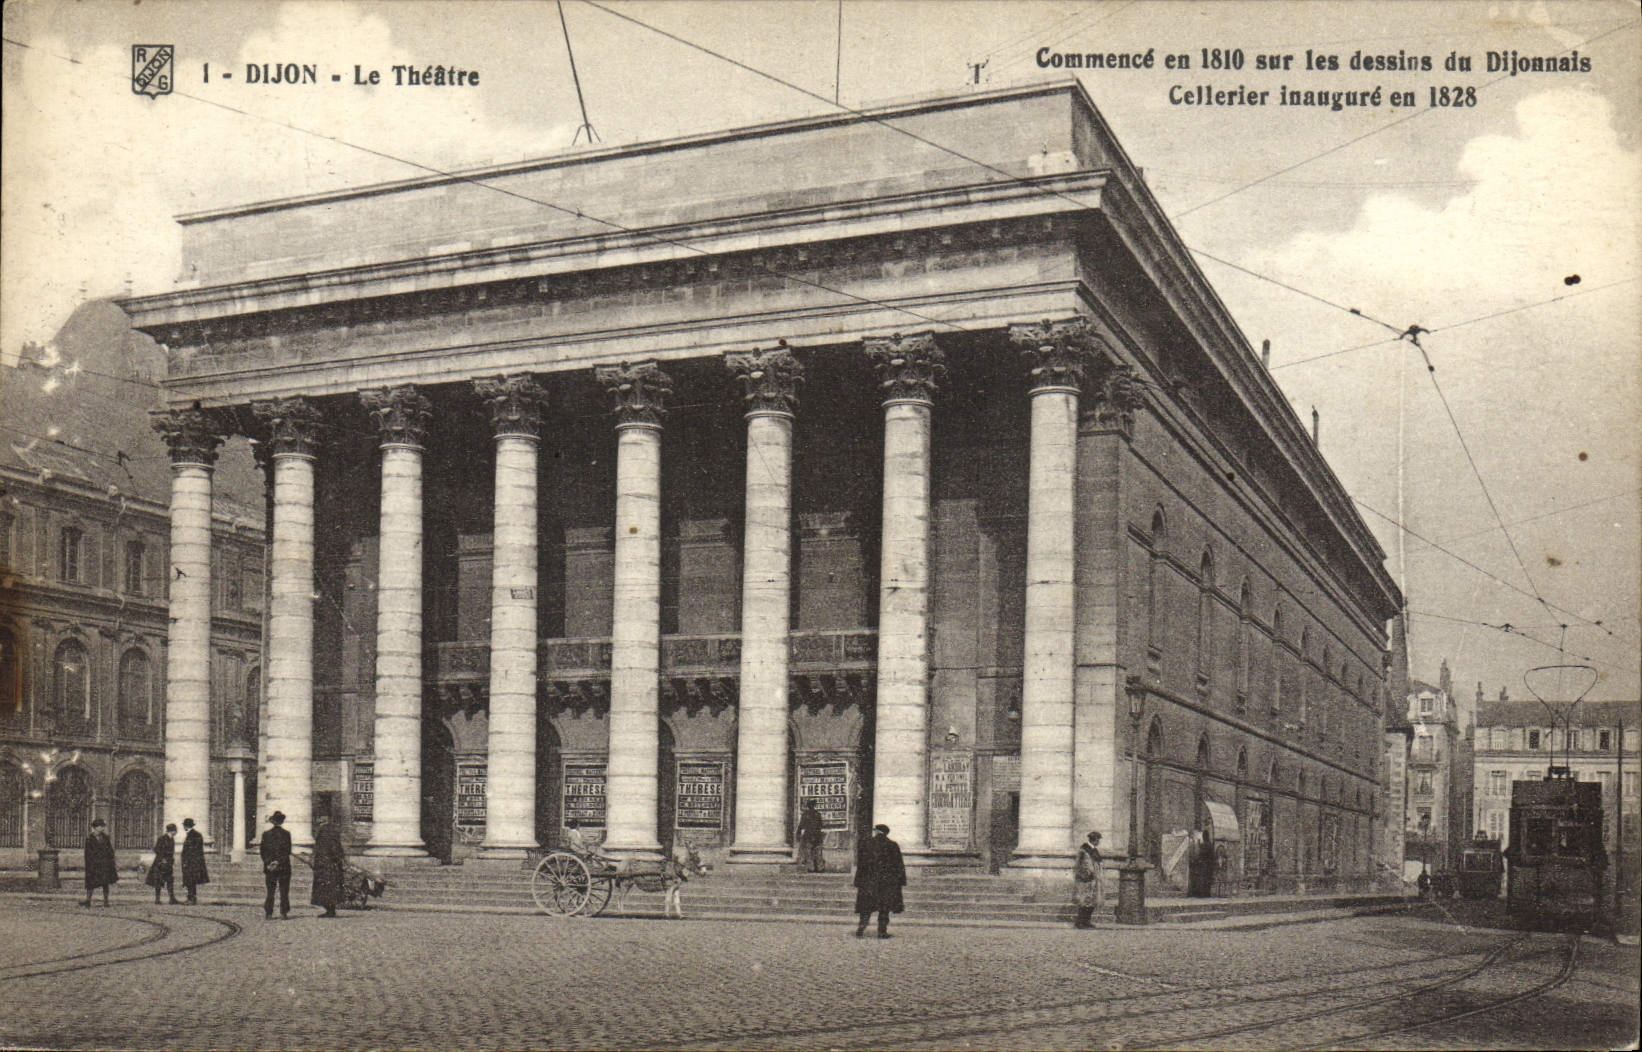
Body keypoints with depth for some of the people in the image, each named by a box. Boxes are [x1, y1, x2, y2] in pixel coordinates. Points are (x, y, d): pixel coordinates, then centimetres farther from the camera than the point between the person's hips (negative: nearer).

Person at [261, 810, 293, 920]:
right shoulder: (286, 833, -4)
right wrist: (278, 862, -8)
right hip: (284, 866, -2)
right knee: (284, 891, 4)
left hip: (269, 867, 2)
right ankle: (283, 913, 0)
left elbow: (262, 850, 1)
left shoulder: (266, 834, 2)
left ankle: (268, 913, 3)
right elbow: (288, 851, -9)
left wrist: (268, 863, -2)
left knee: (270, 891, 8)